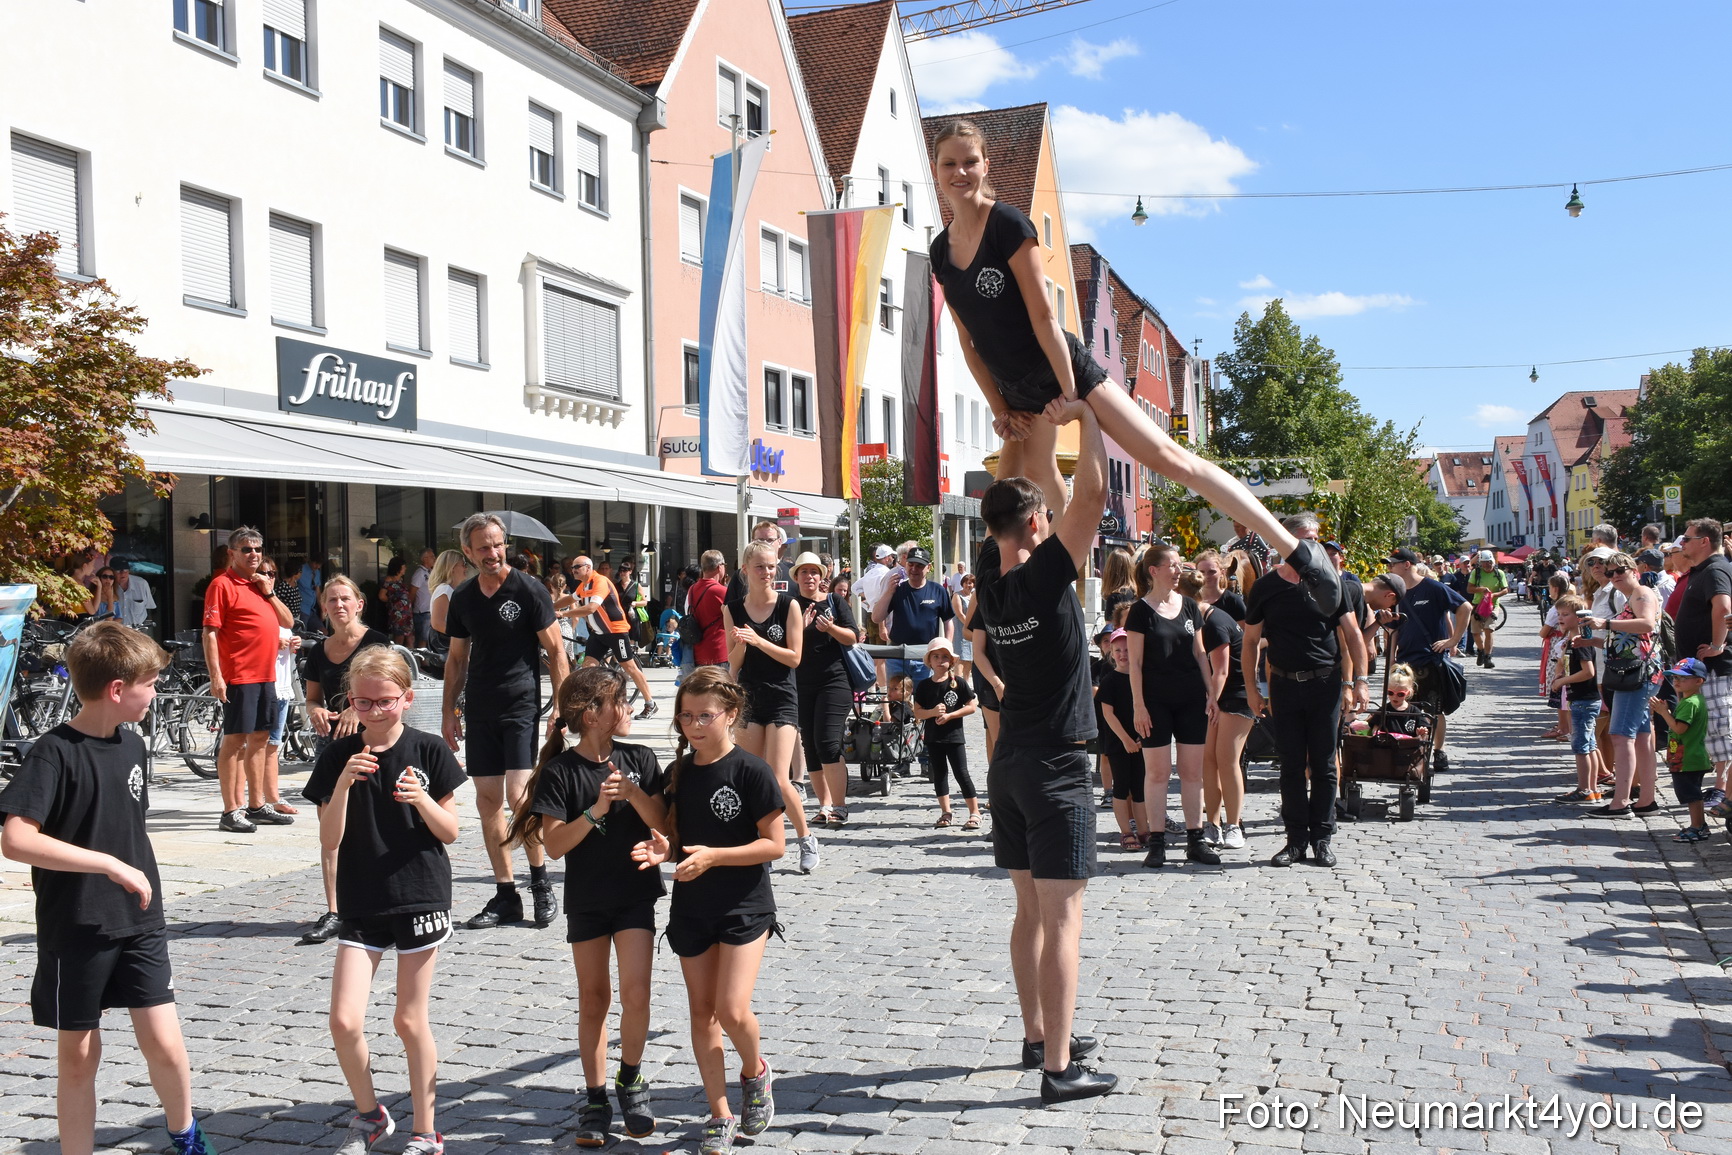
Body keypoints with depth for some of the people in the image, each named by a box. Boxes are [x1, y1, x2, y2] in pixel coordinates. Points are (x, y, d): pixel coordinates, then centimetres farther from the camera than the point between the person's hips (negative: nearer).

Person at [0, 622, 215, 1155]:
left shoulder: (131, 743, 5)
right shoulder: (54, 753, -16)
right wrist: (109, 864, -27)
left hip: (139, 924, 5)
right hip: (75, 931, -5)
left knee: (165, 1044, 4)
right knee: (78, 1056, 7)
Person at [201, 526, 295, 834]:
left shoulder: (261, 584, 17)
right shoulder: (222, 584, -6)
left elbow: (288, 621, 15)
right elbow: (210, 632, -12)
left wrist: (269, 593, 0)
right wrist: (215, 676, -19)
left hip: (266, 674, 8)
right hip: (239, 676, -8)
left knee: (259, 739, 12)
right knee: (235, 739, -5)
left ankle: (256, 807, 20)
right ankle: (230, 812, -1)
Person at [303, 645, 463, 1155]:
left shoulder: (428, 751, -5)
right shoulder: (339, 757, -1)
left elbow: (450, 832, -1)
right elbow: (329, 840, -5)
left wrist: (422, 799, -20)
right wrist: (343, 783, -19)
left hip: (420, 899, -2)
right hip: (361, 903, 2)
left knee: (410, 1020, 5)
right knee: (344, 1021, -5)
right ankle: (368, 1114, 22)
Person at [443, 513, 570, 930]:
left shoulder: (528, 589, -6)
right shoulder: (463, 597, 9)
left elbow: (555, 649, -5)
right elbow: (457, 658, 17)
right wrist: (449, 711, 13)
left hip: (521, 705, -5)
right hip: (479, 710, 5)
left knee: (518, 795, -14)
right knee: (487, 802, 6)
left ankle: (541, 884, 5)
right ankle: (505, 895, 15)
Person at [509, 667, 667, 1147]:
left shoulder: (639, 759, -2)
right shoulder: (559, 772, -9)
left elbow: (664, 825, -3)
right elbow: (554, 844, -13)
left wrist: (633, 793, -19)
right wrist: (595, 811, -25)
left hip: (636, 894, 1)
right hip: (586, 900, -1)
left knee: (635, 993, -10)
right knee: (593, 1000, 9)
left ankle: (630, 1078, 14)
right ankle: (595, 1098, 23)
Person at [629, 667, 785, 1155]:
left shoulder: (750, 771, -13)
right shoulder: (678, 772, 4)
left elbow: (774, 844, -13)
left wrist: (712, 856, -22)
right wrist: (664, 850, -9)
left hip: (744, 906, -5)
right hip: (691, 907, 6)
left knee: (732, 1010, -13)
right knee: (702, 1011, 9)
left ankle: (754, 1072, 20)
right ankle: (721, 1116, 21)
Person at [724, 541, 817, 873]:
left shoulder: (788, 605, -5)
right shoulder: (732, 608, 2)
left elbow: (794, 657, -8)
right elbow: (734, 662, 5)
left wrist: (758, 641, -19)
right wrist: (741, 643, -16)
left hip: (782, 699, -3)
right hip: (748, 697, 3)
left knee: (778, 780, -9)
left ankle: (807, 839, 11)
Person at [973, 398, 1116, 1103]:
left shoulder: (990, 577, 4)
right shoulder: (1045, 573, -15)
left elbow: (1006, 501, 19)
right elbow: (1092, 494, -20)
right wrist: (1086, 415, -9)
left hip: (1008, 764, 8)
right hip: (1055, 769, -8)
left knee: (1030, 910, 16)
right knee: (1063, 918, -5)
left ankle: (1037, 1037, 27)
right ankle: (1059, 1068, -3)